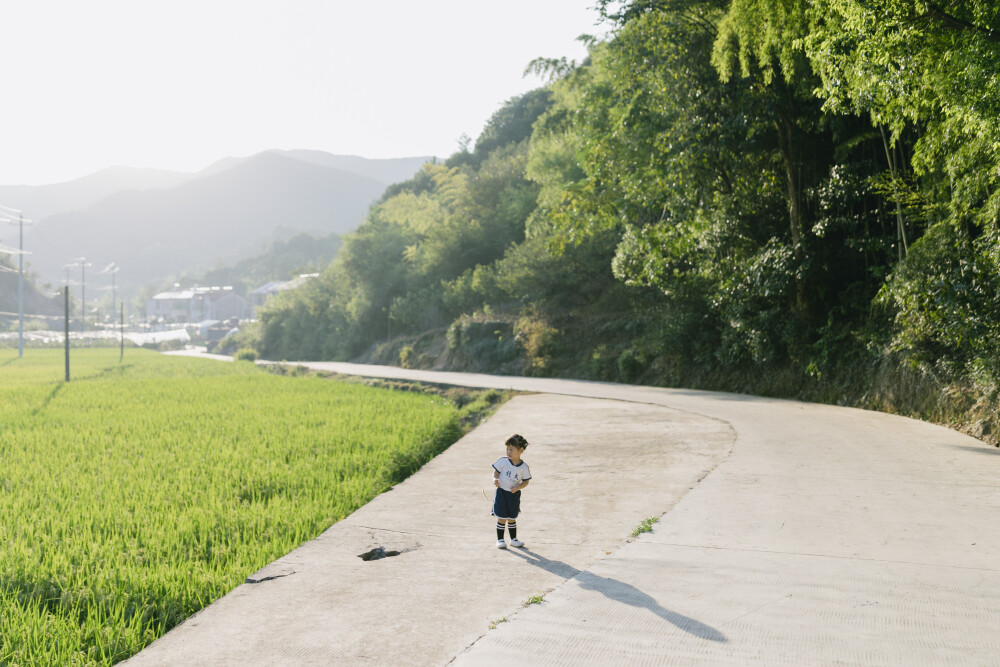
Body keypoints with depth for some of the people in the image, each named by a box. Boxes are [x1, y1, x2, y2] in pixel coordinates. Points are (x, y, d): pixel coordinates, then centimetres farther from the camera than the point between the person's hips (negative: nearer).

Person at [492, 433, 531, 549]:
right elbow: (495, 472, 0)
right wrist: (495, 479, -20)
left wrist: (518, 487, -16)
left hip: (514, 494, 2)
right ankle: (500, 540, 9)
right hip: (502, 493, -2)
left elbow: (525, 481, 1)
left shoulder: (524, 467, -5)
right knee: (502, 518, -2)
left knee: (512, 518, 13)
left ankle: (514, 539, 26)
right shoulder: (503, 461, -7)